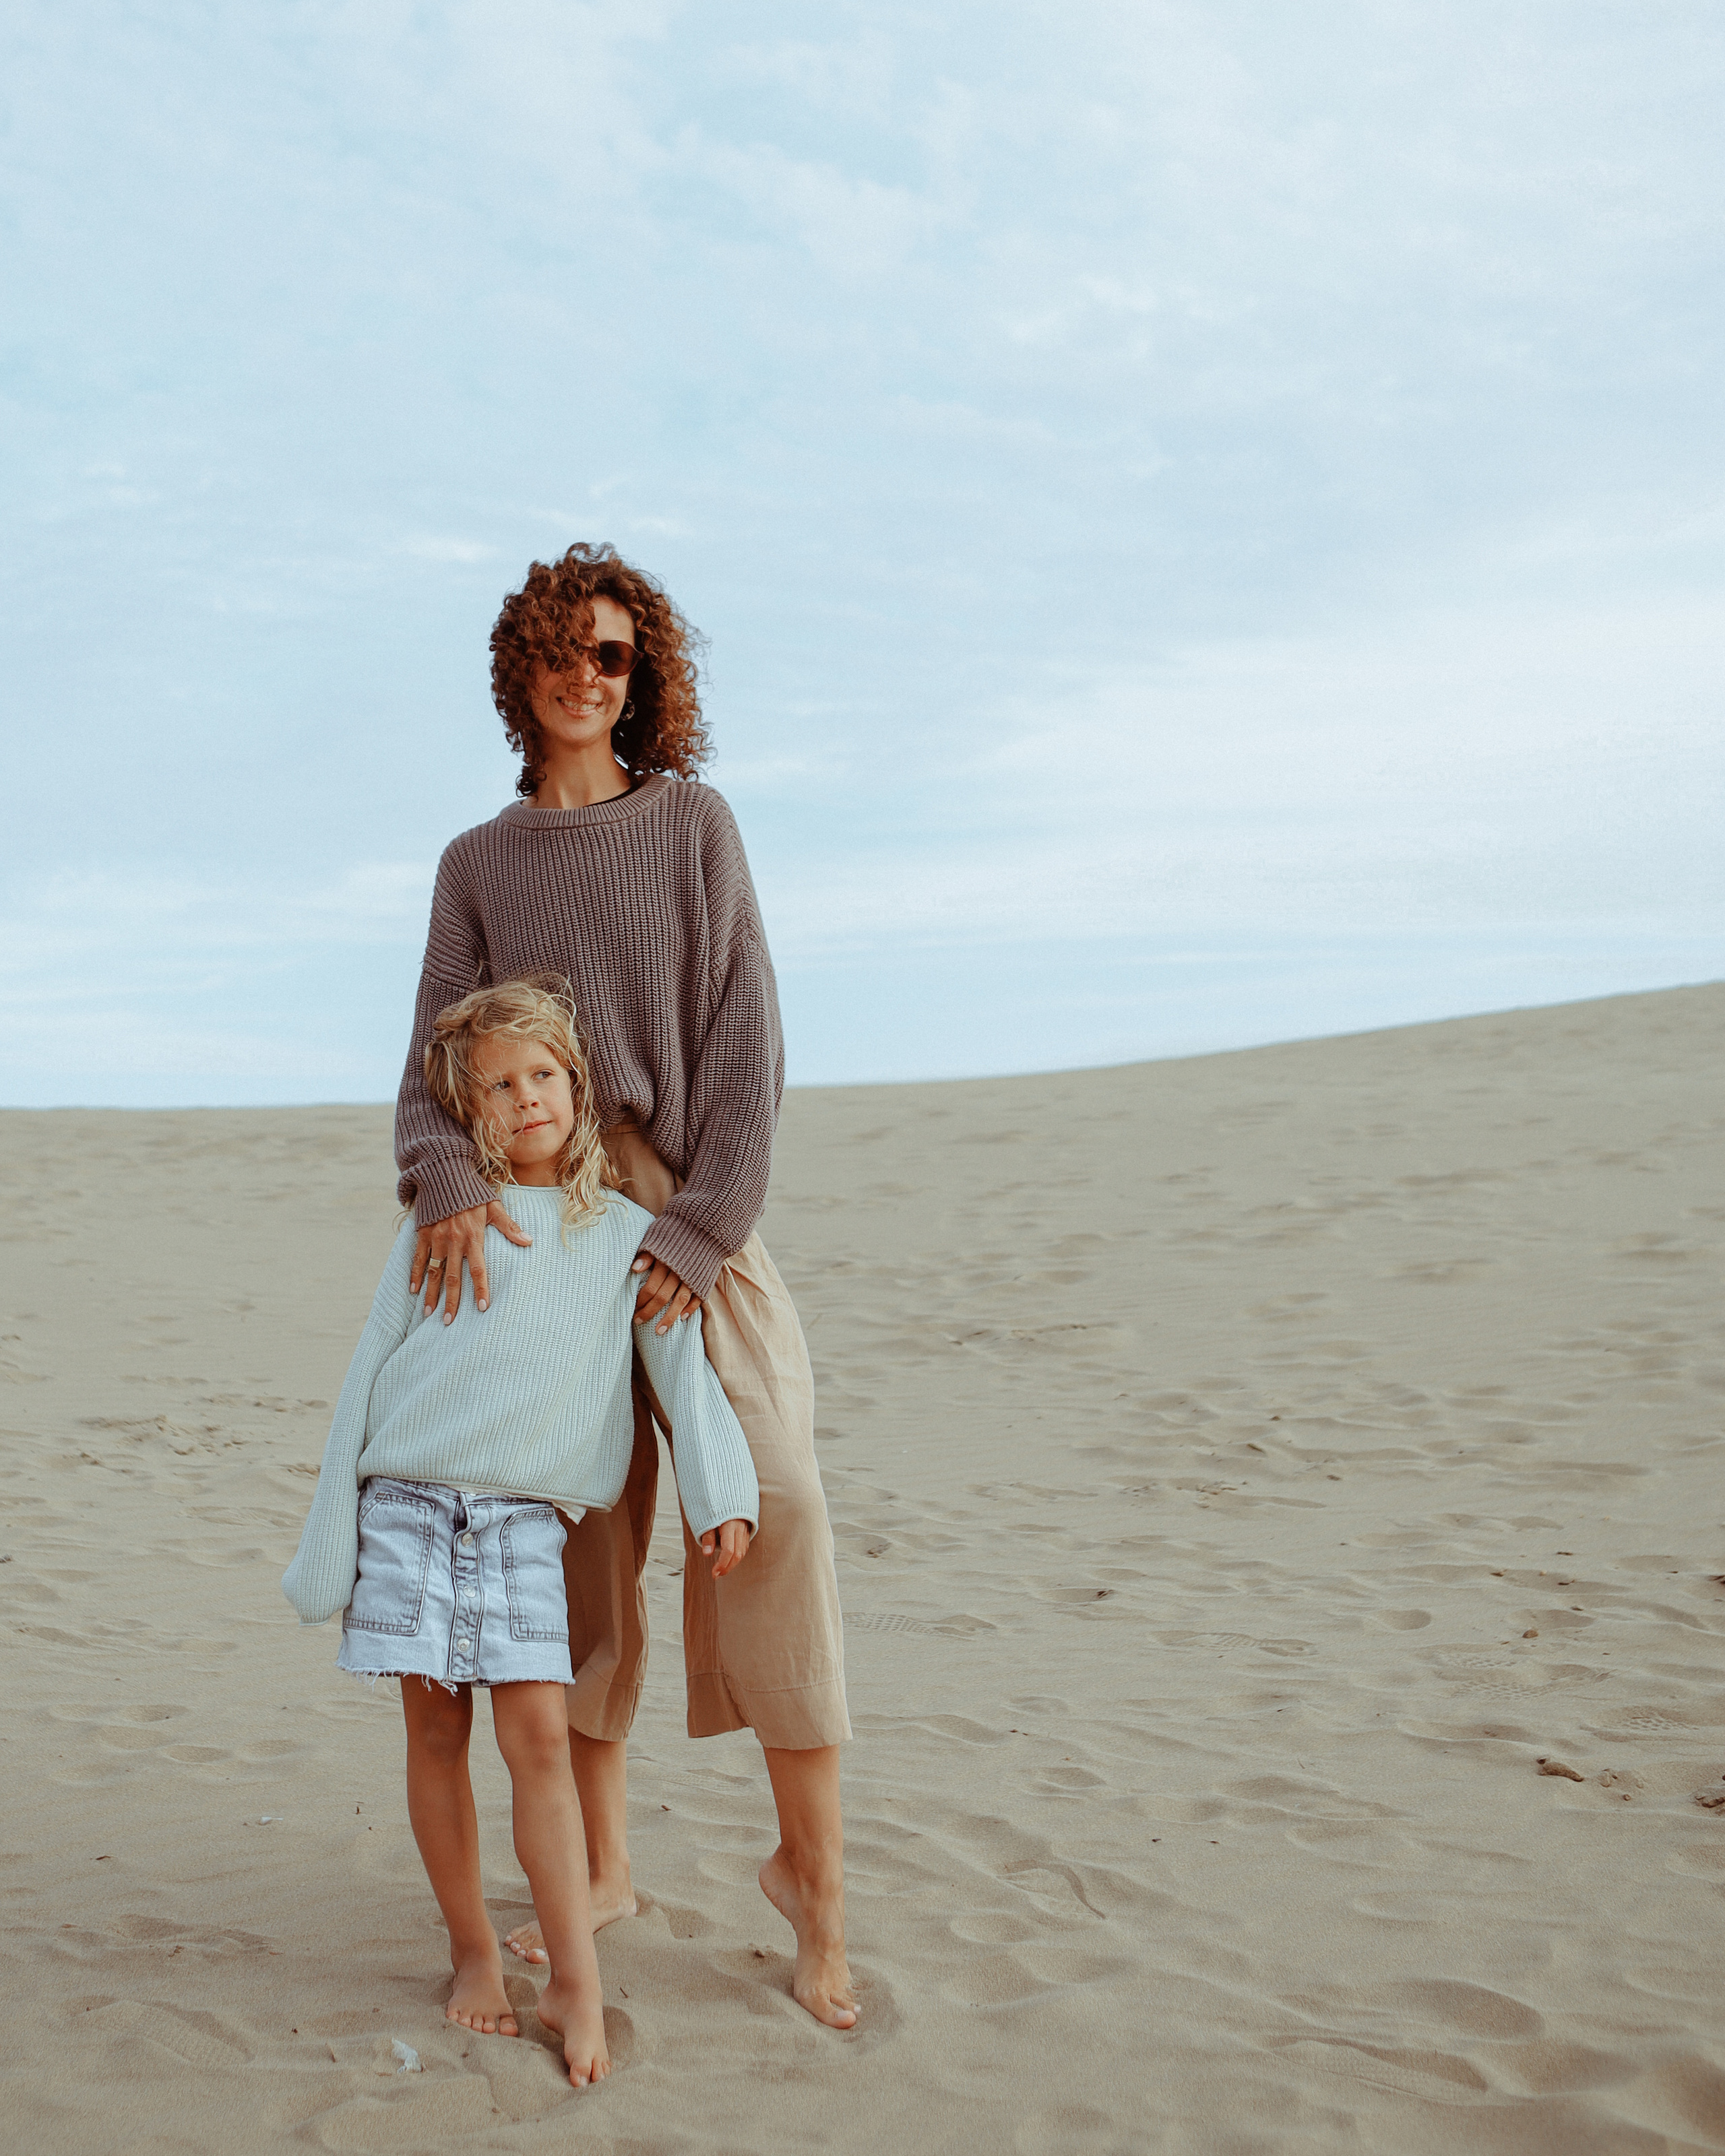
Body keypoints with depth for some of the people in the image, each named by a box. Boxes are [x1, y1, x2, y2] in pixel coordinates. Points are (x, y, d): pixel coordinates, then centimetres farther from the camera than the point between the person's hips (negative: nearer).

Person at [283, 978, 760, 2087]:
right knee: (437, 1731, 4)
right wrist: (332, 1542, 5)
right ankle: (474, 1954, 19)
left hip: (525, 1518, 0)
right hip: (409, 1500, 1)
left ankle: (576, 1984, -1)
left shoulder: (626, 1234, 9)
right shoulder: (441, 1223, 7)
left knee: (538, 1730, -8)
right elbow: (372, 1375, 8)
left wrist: (722, 1492, -11)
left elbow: (683, 1366, 3)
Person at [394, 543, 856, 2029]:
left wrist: (702, 1228, -16)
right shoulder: (477, 867, 11)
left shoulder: (692, 823, 4)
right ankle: (604, 1871, 17)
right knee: (581, 1543, 4)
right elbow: (440, 1064, 1)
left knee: (771, 1503, -18)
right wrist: (444, 1183, -22)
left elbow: (744, 1039, -5)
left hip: (690, 1219, -2)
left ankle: (812, 1867, -8)